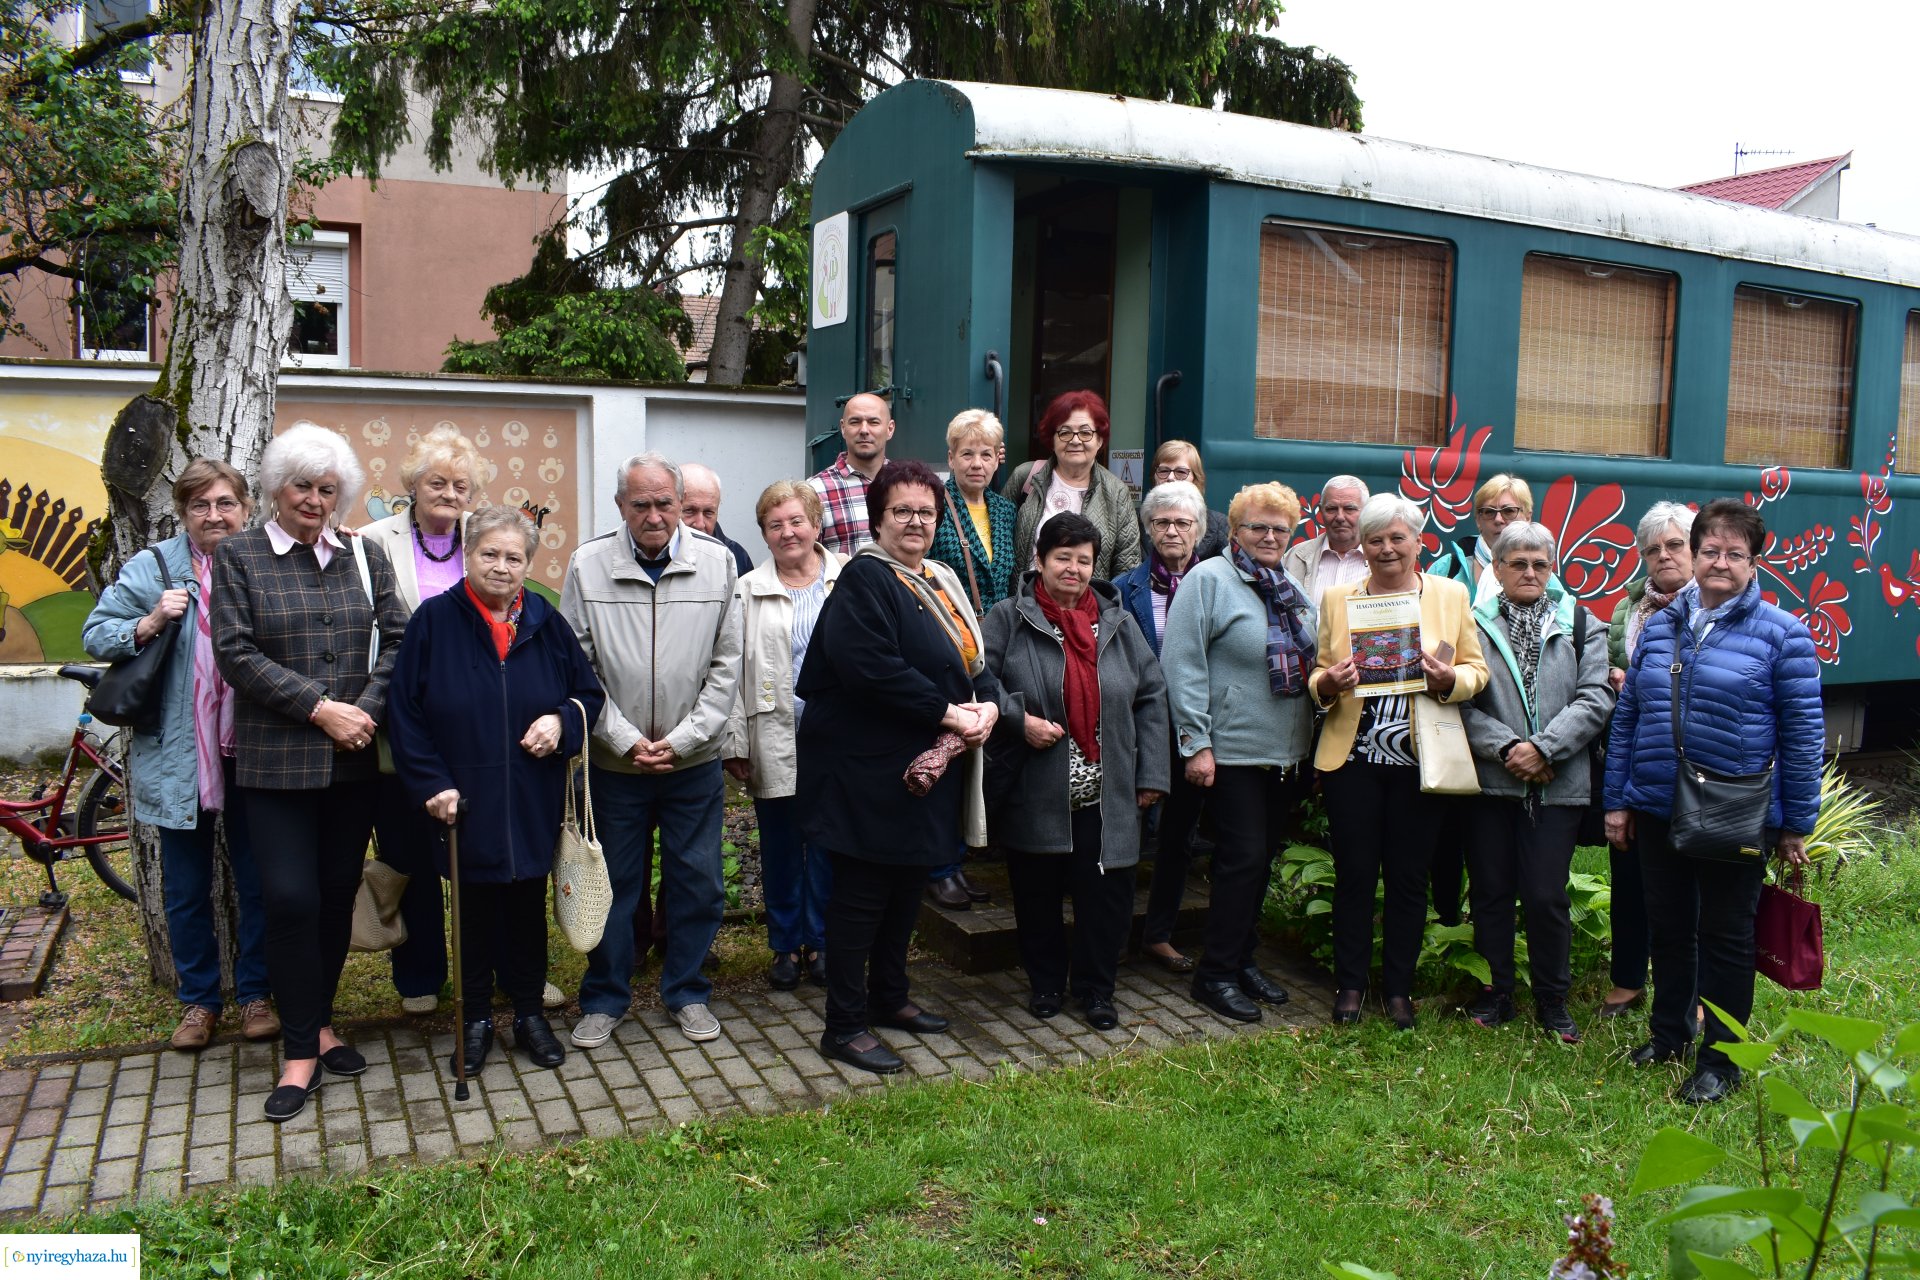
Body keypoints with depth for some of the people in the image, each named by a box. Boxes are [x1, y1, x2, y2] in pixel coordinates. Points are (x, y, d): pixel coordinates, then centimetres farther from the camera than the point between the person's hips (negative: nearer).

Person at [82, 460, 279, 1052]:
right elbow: (95, 635, 1)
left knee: (257, 883, 10)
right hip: (178, 758, 0)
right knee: (185, 890, 12)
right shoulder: (150, 569, -1)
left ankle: (254, 993, 26)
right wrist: (149, 624, -16)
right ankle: (198, 998, 28)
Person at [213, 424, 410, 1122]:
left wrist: (368, 710, -12)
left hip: (354, 758, 3)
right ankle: (301, 1050, 9)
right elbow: (236, 653, -8)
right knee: (291, 899, -5)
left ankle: (320, 1022, 27)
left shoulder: (363, 556, 8)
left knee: (339, 892, 10)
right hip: (275, 758, -3)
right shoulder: (238, 555, 0)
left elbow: (398, 638, 3)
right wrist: (320, 708, -16)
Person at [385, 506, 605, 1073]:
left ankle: (530, 1014, 27)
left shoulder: (546, 623, 3)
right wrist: (433, 785, -11)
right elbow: (405, 714, -5)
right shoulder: (434, 621, -5)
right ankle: (477, 1019, 26)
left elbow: (589, 693, 11)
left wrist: (561, 719, -10)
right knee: (474, 910, 10)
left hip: (533, 803, 2)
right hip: (465, 802, -2)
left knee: (528, 906, 12)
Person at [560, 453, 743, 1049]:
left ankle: (687, 992, 29)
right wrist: (625, 739, -9)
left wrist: (683, 738, -7)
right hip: (614, 760, 0)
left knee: (697, 881, 9)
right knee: (613, 883, 10)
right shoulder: (587, 566, -4)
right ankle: (604, 999, 28)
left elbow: (726, 665, -1)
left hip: (695, 760, 1)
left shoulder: (717, 563, -3)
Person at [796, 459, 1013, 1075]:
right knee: (861, 893, -1)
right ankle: (844, 1026, 10)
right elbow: (871, 667, -26)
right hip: (869, 768, -9)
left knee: (907, 886, 18)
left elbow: (974, 656, 15)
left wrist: (988, 703, -7)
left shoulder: (942, 581, 14)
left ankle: (889, 997, 35)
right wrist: (947, 712, -21)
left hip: (928, 768, 9)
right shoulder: (865, 579, -13)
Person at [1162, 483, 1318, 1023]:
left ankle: (1242, 960, 26)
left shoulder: (1293, 590, 15)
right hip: (1234, 751, -7)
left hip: (1288, 754, 7)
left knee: (1262, 860, 13)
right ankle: (1216, 974, 8)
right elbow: (1182, 665, -15)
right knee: (1242, 859, -5)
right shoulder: (1208, 580, -8)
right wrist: (1196, 742, -18)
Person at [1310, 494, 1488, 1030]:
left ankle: (1398, 987, 22)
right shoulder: (1337, 598, 8)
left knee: (1409, 877, 7)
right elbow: (1319, 675, 10)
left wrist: (1449, 679, -16)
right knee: (1353, 874, 4)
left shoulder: (1451, 595, 5)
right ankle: (1350, 984, 19)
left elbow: (1477, 670, 6)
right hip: (1353, 758, 1)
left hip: (1420, 760, 0)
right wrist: (1327, 684, -13)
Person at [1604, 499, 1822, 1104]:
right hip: (1657, 811, 4)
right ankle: (1669, 1032, 35)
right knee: (1668, 927, 16)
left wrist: (1796, 824, -5)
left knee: (1725, 936, 9)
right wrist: (1618, 799, 7)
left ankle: (1719, 1060, 23)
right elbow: (1626, 718, 9)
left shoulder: (1781, 634, -6)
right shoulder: (1659, 627, 6)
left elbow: (1803, 732, -5)